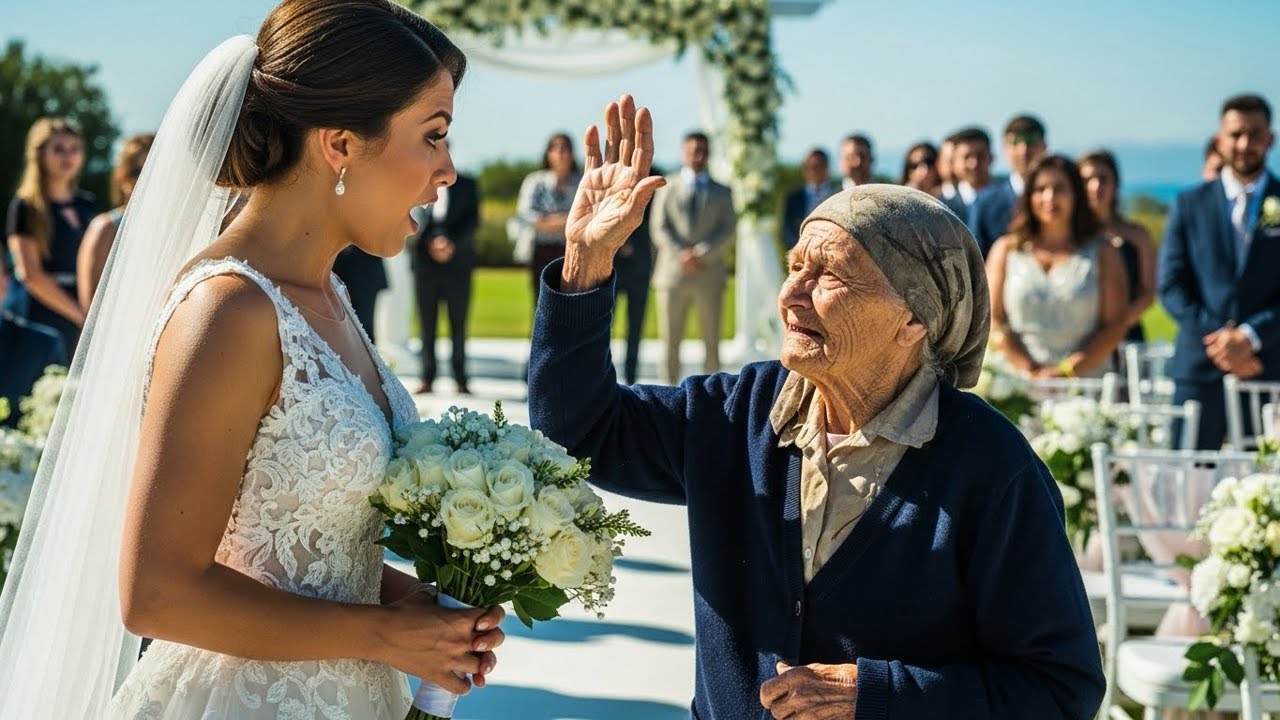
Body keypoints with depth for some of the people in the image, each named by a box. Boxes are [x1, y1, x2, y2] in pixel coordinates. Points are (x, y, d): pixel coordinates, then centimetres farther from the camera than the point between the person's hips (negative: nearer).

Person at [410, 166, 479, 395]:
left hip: (457, 262, 0)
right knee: (426, 323, -1)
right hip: (424, 262, 0)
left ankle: (460, 379, 3)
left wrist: (452, 243, -10)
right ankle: (427, 378, 3)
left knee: (458, 323, -1)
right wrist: (431, 241, -12)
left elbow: (473, 220, 4)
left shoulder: (466, 185, 12)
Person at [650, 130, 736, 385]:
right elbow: (659, 228, 4)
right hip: (673, 272, 0)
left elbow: (727, 231, 4)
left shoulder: (721, 192, 15)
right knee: (670, 341, -2)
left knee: (711, 342, -1)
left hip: (709, 275, 1)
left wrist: (701, 254, -11)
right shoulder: (668, 188, 13)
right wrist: (682, 255, -12)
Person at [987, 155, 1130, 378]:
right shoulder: (1006, 249, 15)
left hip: (1085, 380, 0)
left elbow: (1116, 324, 6)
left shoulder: (1102, 253, 12)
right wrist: (1032, 371, -4)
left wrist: (1067, 371, -6)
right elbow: (991, 320, 8)